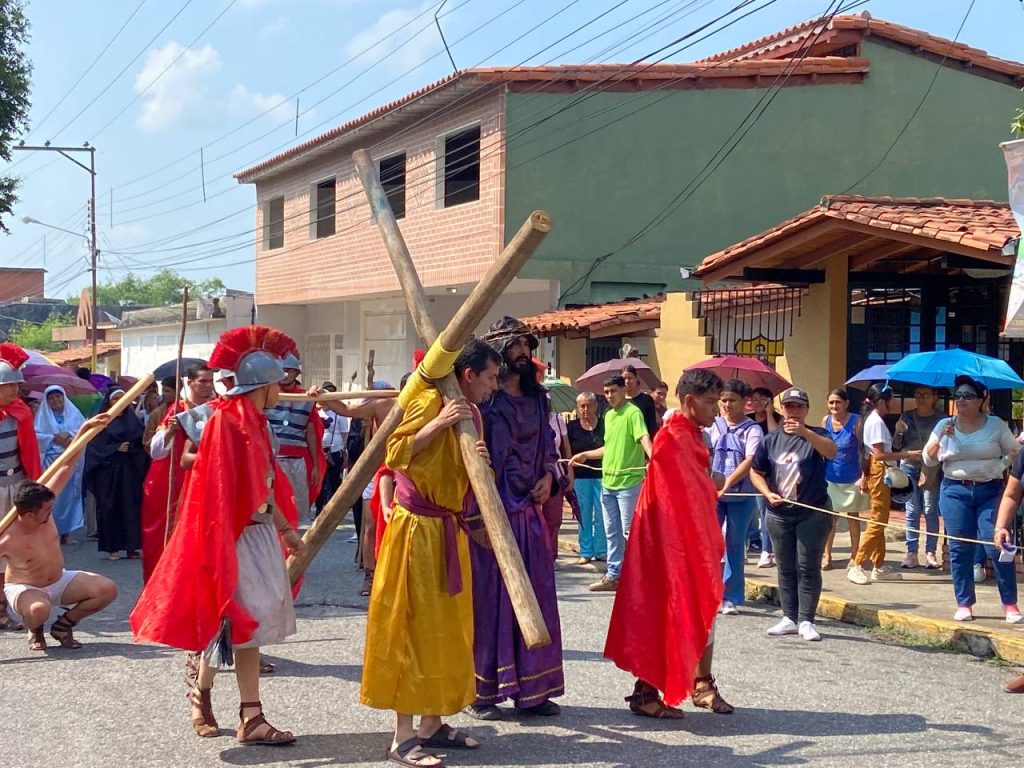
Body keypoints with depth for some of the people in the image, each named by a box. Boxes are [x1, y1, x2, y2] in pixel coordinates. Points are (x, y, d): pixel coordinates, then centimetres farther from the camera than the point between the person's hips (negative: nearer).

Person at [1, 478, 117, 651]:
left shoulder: (44, 507, -17)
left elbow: (63, 475, -10)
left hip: (60, 581, 6)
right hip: (25, 589, -6)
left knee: (108, 590, -12)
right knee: (39, 609, -43)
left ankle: (63, 625, 7)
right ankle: (35, 631, -3)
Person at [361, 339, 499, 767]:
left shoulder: (472, 415, 13)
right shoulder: (430, 401, -12)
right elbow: (394, 455, -18)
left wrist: (478, 461, -4)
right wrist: (437, 424, -24)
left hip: (449, 530, 9)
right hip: (417, 528, -9)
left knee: (447, 628, 10)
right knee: (413, 625, -7)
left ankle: (432, 723, 19)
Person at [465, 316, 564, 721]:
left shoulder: (536, 397, 14)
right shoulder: (483, 398, -7)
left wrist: (548, 476, 6)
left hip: (529, 510, 7)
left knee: (535, 599, 8)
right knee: (487, 597, -2)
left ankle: (532, 688, 17)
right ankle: (481, 691, 6)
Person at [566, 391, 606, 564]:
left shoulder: (604, 425, 4)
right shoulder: (572, 427, 4)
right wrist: (570, 477, -2)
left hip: (601, 474, 0)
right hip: (581, 476, 0)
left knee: (601, 514, 1)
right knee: (584, 515, 4)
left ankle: (601, 551, 10)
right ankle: (585, 552, 12)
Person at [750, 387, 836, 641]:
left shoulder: (815, 435, -2)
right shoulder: (771, 440, 7)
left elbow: (831, 451, -24)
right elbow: (756, 472, 12)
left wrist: (804, 432, -37)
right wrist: (768, 493, -6)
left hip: (812, 513, -3)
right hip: (779, 513, 3)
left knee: (808, 568, -2)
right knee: (785, 568, 9)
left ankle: (806, 621, 2)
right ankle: (789, 618, 16)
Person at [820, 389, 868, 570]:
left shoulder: (856, 421, -11)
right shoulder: (826, 421, 0)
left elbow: (862, 450, -10)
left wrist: (864, 476, -15)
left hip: (852, 478, -3)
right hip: (830, 477, 3)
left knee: (852, 516, 10)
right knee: (830, 517, 8)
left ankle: (854, 557, 20)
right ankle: (827, 556, 17)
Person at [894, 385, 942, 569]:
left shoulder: (940, 419, 2)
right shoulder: (906, 417, 9)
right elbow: (897, 445, 9)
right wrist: (899, 432, -8)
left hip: (931, 469, -2)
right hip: (909, 466, 2)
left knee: (930, 510, -3)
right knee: (912, 511, 1)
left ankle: (931, 552, 2)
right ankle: (912, 553, 1)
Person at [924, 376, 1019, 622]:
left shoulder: (996, 425, 4)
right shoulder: (944, 425, 7)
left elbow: (1014, 452, 10)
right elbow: (929, 460, 7)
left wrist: (1000, 466, -9)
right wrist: (940, 438, -9)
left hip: (990, 491, -2)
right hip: (955, 491, 2)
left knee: (997, 546, -9)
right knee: (959, 549, 1)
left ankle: (1010, 604, -1)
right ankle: (964, 604, 9)